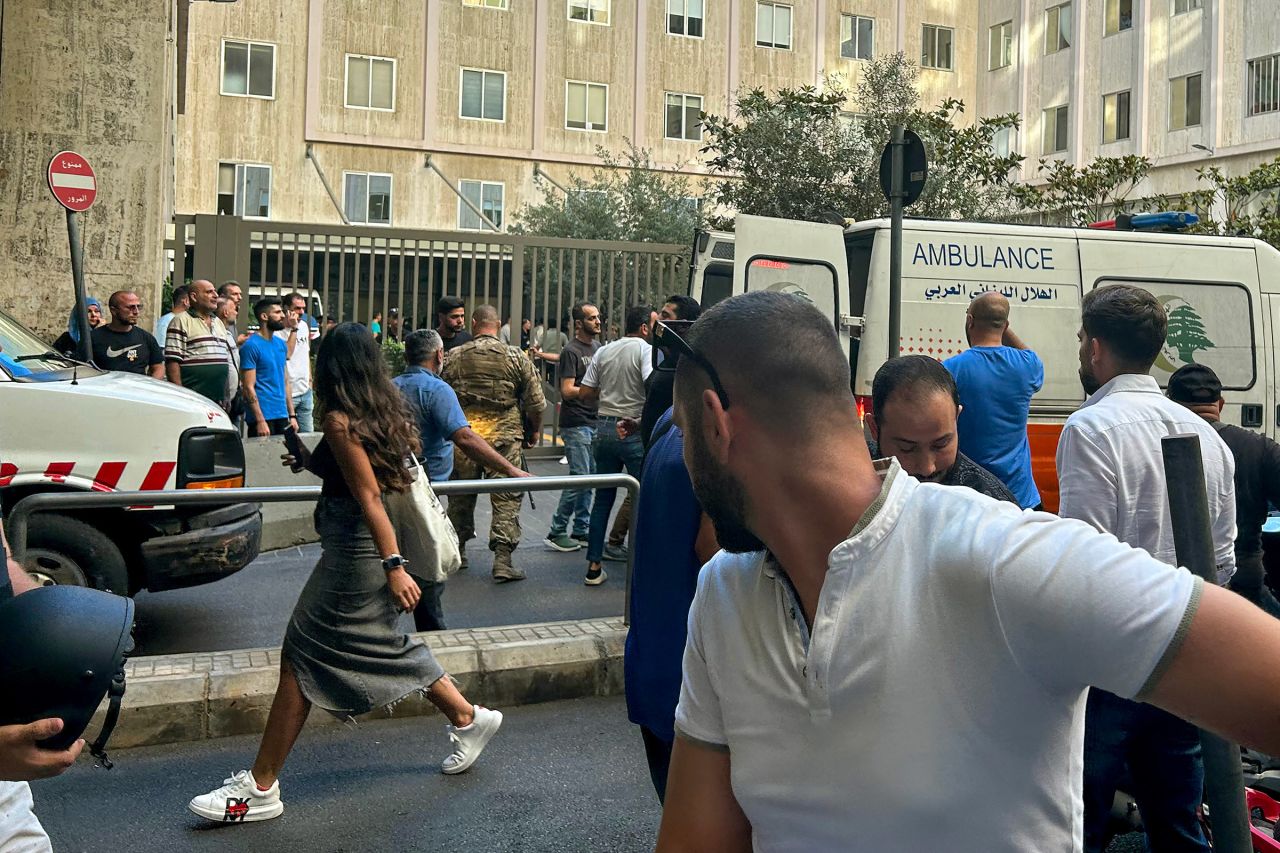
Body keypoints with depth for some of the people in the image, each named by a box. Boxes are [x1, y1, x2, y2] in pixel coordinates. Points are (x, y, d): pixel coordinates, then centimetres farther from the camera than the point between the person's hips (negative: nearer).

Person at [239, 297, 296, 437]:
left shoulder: (281, 344, 13)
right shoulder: (251, 346, -9)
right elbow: (248, 387, -13)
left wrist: (292, 415, 12)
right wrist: (260, 420, -18)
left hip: (282, 416, 7)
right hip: (263, 416, -7)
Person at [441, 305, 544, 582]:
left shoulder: (452, 357, 2)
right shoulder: (517, 357, -3)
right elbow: (535, 403, -2)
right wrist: (533, 432, 14)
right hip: (505, 436, -2)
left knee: (461, 495, 16)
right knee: (506, 497, 1)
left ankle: (458, 550, 29)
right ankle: (502, 559, -6)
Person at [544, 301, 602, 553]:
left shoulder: (598, 347, 15)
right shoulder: (571, 351, -10)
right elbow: (567, 390, -15)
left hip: (594, 422, 8)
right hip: (576, 425, -8)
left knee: (589, 477, 10)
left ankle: (581, 530, 18)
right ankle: (556, 533, -1)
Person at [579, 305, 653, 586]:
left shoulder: (603, 352, 10)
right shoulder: (646, 350, -8)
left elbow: (586, 393, 9)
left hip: (604, 428, 6)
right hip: (634, 431, -6)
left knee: (602, 498, 12)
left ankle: (594, 567, 15)